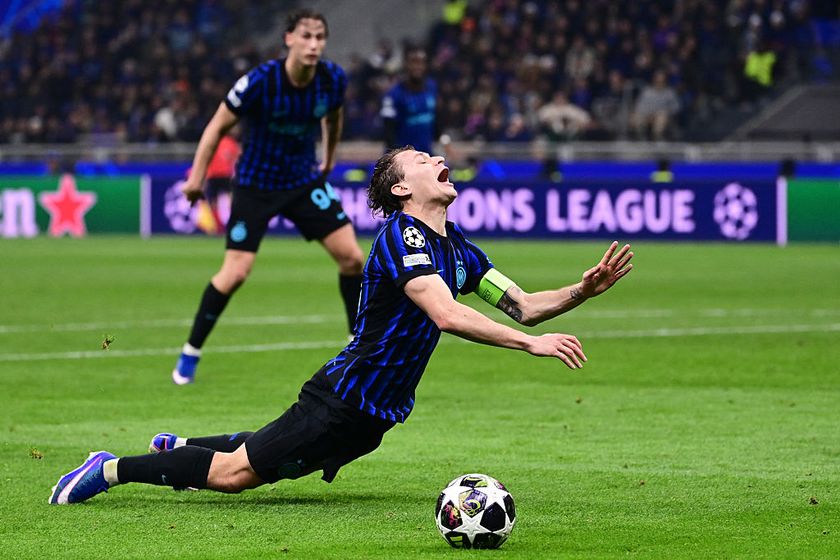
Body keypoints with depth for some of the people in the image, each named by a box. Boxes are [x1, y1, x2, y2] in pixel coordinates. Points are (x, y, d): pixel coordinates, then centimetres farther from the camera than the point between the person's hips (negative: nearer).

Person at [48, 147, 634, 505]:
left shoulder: (455, 246, 8)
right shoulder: (401, 237, -20)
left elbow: (522, 305, 10)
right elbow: (447, 314, -33)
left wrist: (583, 290, -7)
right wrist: (531, 342, -36)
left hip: (373, 414, 9)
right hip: (344, 399, -9)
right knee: (235, 473, -5)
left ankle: (180, 449, 43)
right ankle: (112, 469, 7)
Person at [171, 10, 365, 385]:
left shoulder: (333, 79, -11)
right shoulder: (259, 82, -24)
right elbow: (218, 127, -11)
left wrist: (329, 161, 24)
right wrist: (197, 176, -11)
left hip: (305, 181, 4)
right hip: (256, 184, -4)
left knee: (352, 258, -4)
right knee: (235, 272, -13)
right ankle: (190, 355, 5)